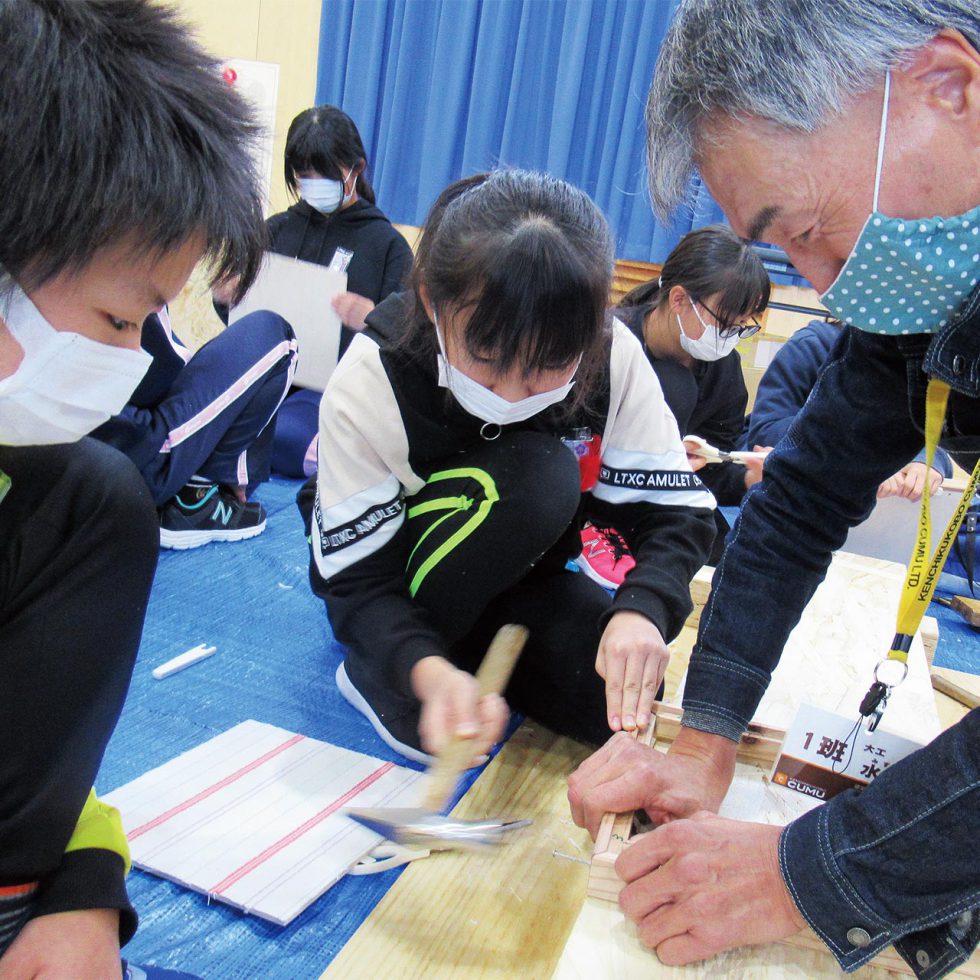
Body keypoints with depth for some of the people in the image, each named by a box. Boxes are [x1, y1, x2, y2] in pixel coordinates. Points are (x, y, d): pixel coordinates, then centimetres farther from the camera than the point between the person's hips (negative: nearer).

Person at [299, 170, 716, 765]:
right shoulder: (369, 381, -29)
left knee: (629, 709, -22)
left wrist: (641, 609, -38)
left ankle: (472, 650, 6)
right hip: (398, 582, -3)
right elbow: (359, 582, -24)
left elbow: (677, 510, -16)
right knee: (538, 475, -33)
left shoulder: (614, 357, -22)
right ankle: (372, 672, -12)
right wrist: (426, 670, -45)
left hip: (511, 573, 4)